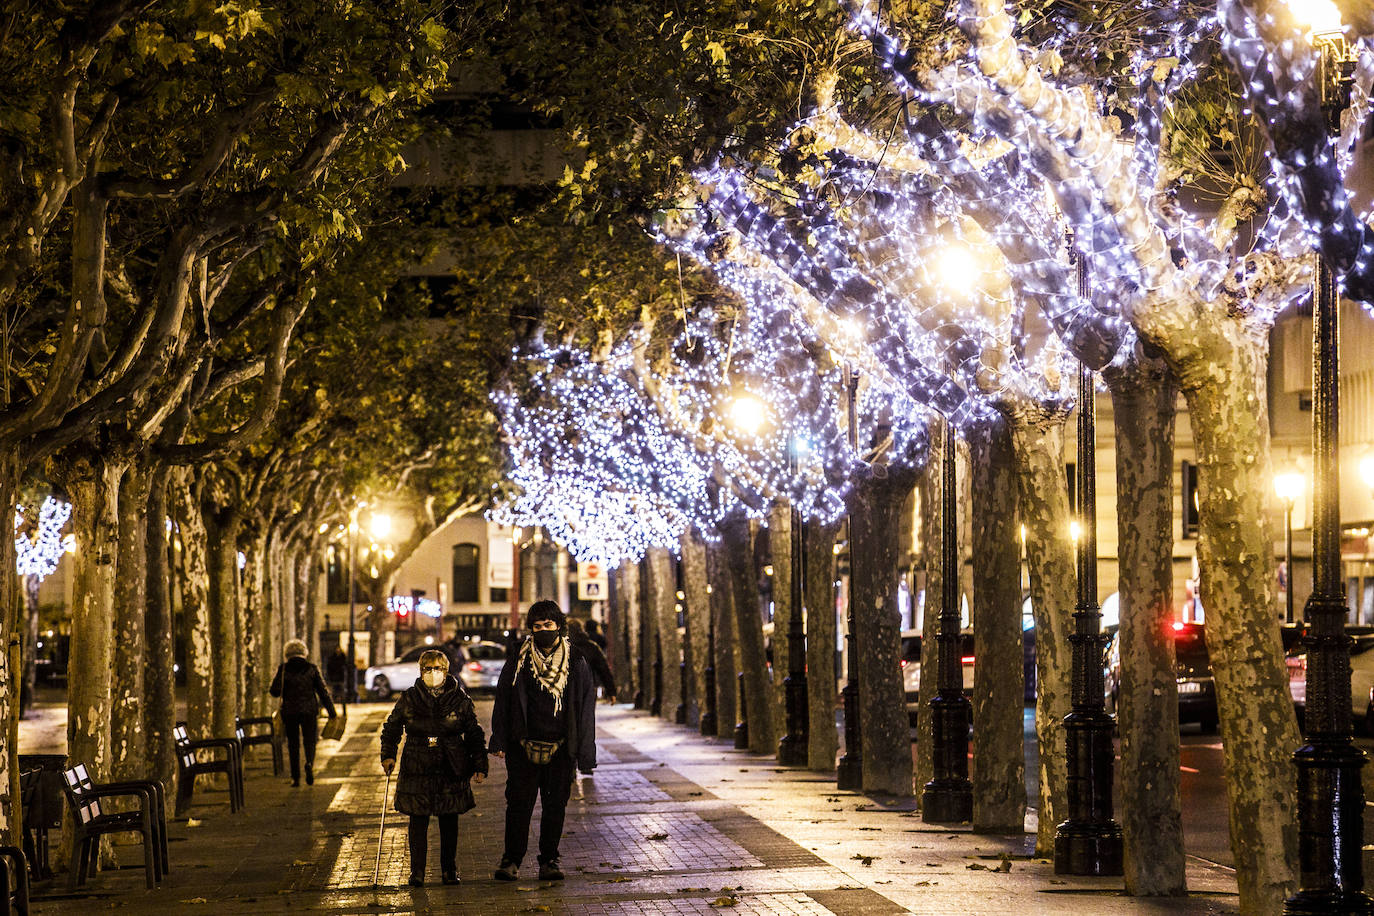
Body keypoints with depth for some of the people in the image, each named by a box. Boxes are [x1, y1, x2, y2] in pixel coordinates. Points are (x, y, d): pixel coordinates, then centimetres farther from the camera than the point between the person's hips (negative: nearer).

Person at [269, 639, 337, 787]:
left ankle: (295, 777, 9)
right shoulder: (311, 668, 1)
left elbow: (275, 691, -7)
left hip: (290, 711, 0)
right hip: (309, 711, 0)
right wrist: (331, 712, 4)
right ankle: (309, 763, -24)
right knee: (310, 741, 7)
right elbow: (322, 690, 1)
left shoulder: (283, 669, -2)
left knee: (293, 744, 11)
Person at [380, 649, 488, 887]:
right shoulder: (409, 700, 3)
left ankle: (449, 870, 19)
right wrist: (388, 755, 3)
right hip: (417, 771, 0)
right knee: (418, 821, -1)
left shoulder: (460, 700, 2)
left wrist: (480, 765, 2)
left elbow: (475, 735, 7)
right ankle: (417, 872, 7)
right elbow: (391, 728, 14)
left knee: (449, 821, 7)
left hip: (451, 770, 0)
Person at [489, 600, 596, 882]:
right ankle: (511, 859, 10)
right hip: (524, 746, 0)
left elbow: (586, 709, 4)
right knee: (519, 803, 0)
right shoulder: (518, 661, 3)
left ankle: (549, 860, 15)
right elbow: (503, 701, 5)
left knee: (555, 806, 4)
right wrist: (499, 741, -3)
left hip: (560, 749, 0)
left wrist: (585, 754, -1)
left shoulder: (576, 664, 3)